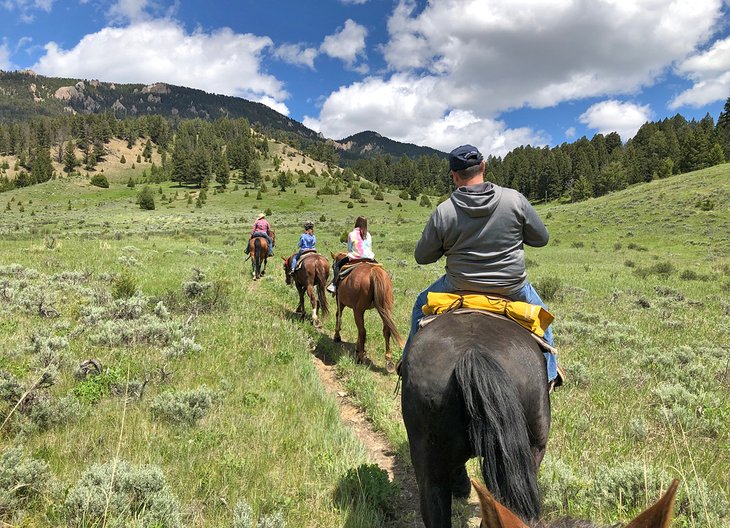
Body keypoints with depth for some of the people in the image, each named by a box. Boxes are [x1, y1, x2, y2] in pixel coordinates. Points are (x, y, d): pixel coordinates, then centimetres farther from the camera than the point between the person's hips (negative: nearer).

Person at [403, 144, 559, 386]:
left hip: (459, 287, 0)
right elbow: (541, 238, 0)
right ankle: (548, 371, 35)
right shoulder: (515, 199, -12)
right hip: (512, 288, 1)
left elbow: (422, 256, -3)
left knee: (422, 304, 28)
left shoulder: (443, 212, -14)